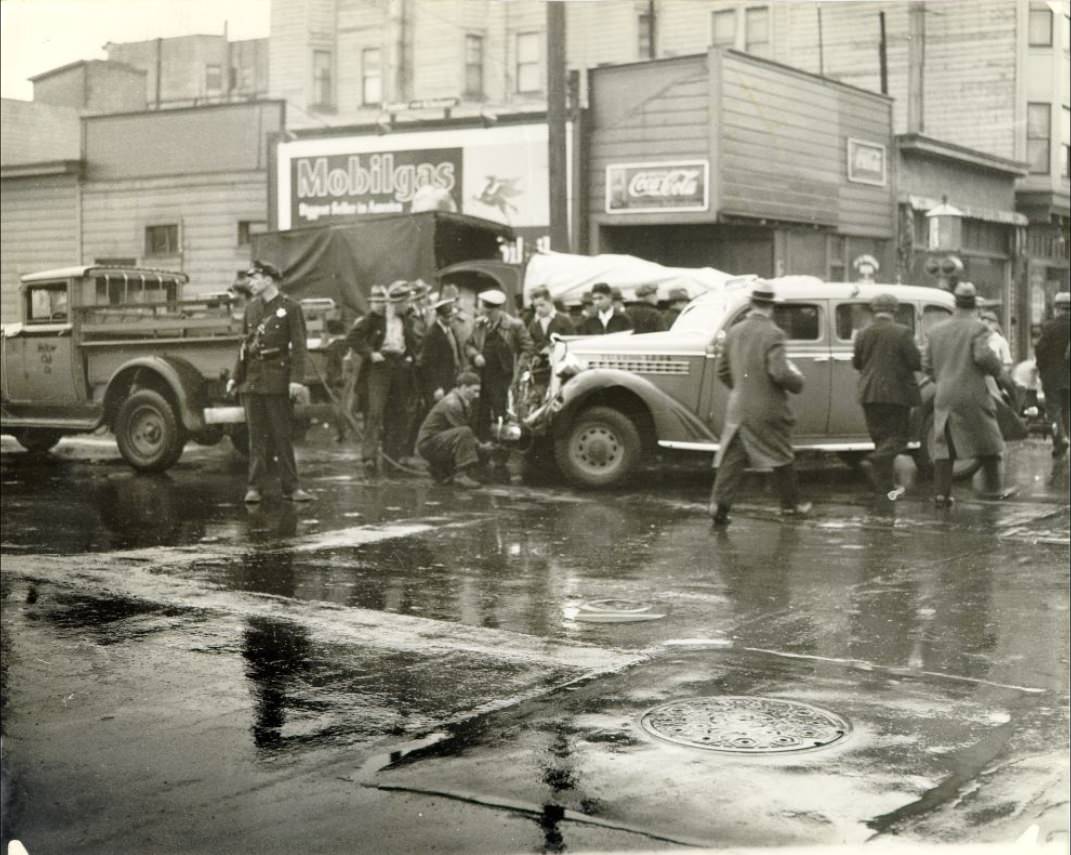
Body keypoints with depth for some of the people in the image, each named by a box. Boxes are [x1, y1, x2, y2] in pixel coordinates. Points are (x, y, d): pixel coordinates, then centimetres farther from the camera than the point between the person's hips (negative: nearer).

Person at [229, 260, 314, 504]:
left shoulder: (290, 308, -3)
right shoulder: (251, 308, 12)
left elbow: (298, 346, -8)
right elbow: (245, 345, 16)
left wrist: (296, 379, -17)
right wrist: (236, 377, 12)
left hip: (277, 380, -4)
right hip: (252, 380, 4)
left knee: (283, 435, 0)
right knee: (256, 436, 5)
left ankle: (291, 486, 5)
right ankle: (255, 487, 8)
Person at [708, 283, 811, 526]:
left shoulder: (735, 332, 6)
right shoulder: (772, 334, -14)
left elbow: (722, 370, 13)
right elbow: (779, 372, -22)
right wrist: (798, 381, -3)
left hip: (738, 408, 4)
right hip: (768, 409, -4)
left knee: (732, 456, 3)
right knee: (782, 457, 12)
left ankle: (719, 502, -10)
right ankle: (791, 504, 24)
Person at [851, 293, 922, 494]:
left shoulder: (863, 334, 2)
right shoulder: (902, 333, -11)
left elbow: (856, 362, 10)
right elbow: (917, 362, -10)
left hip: (869, 393, 5)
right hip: (896, 392, -5)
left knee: (880, 436, 12)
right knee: (899, 435, 4)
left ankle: (885, 483, 11)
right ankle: (874, 462, -21)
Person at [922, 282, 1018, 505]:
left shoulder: (936, 330, 10)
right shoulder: (977, 327, -7)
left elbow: (927, 365, 10)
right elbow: (983, 355, -19)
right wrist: (998, 370, 0)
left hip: (944, 397, 4)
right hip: (973, 395, -4)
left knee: (944, 444, 4)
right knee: (988, 442, 12)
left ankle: (941, 493, -3)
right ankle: (994, 488, 18)